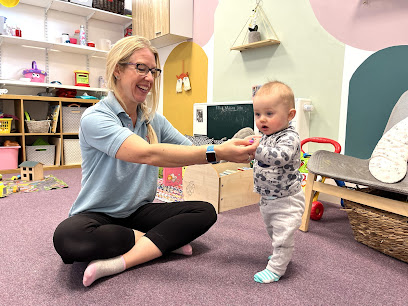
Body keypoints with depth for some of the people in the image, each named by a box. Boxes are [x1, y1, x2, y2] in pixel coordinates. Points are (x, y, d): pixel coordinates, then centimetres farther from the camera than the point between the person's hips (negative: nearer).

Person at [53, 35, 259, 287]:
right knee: (67, 237, -37)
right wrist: (217, 153, -37)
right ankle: (164, 241, -16)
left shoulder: (155, 121, 4)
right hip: (98, 216, -4)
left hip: (138, 212, 5)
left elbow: (194, 152, 1)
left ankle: (119, 262, -21)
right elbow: (147, 154, -32)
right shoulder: (95, 118, -17)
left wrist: (233, 150, -18)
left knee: (205, 212, -15)